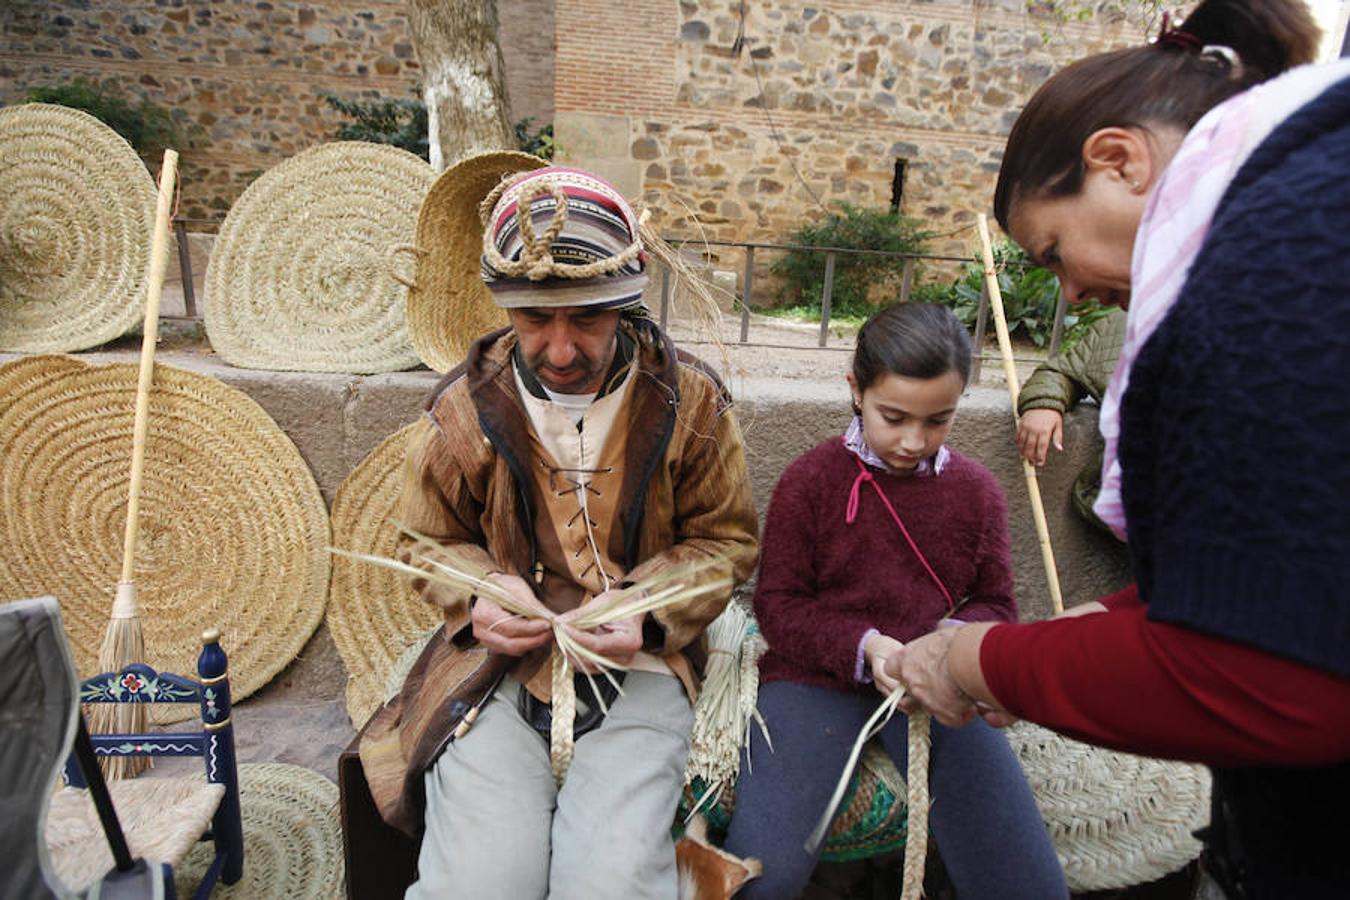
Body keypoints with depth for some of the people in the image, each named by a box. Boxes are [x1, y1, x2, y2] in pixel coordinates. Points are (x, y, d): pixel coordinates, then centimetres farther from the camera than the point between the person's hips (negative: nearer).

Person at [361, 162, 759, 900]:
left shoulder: (688, 399, -4)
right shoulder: (464, 408, 0)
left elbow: (726, 541, 5)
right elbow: (432, 544, 14)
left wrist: (646, 607, -13)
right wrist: (482, 591, -8)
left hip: (637, 664, 0)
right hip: (498, 665, 1)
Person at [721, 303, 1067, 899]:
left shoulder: (977, 491, 9)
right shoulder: (810, 480, -1)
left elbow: (996, 604, 13)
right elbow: (779, 604, -2)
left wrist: (961, 635, -12)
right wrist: (864, 648, -18)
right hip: (818, 676, -2)